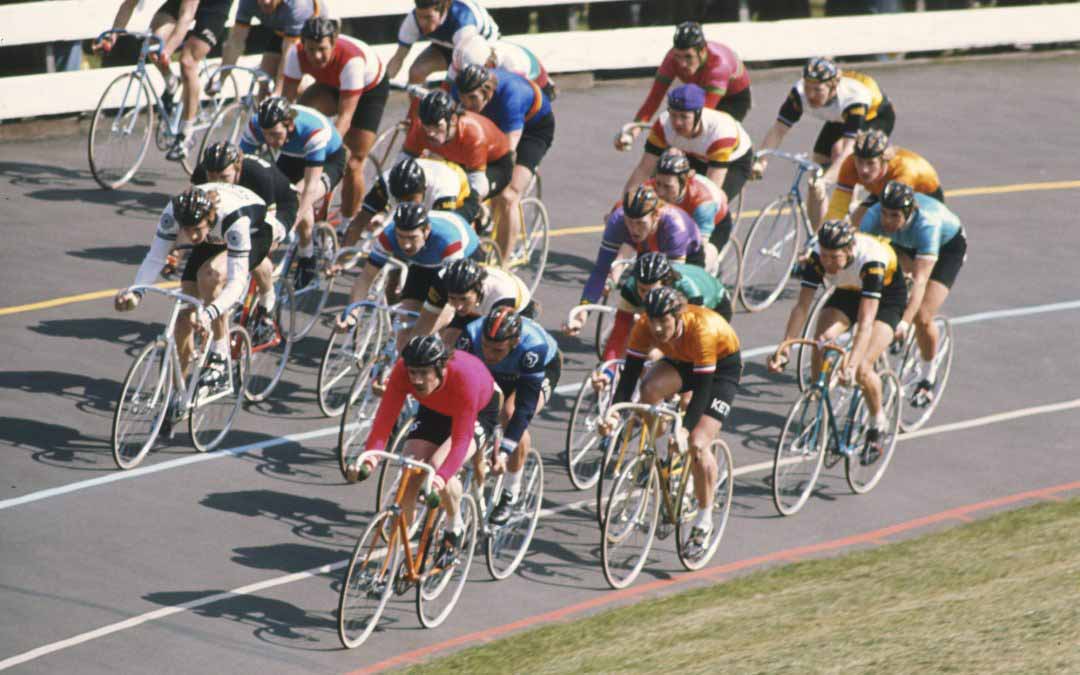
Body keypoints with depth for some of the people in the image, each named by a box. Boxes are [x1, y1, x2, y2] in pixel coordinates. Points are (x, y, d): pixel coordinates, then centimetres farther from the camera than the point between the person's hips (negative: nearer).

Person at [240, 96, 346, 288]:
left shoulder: (315, 130, -41)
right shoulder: (255, 126, -29)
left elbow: (311, 185, -40)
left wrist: (292, 225, -46)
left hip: (328, 159, -5)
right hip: (292, 158, 5)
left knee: (300, 200, -32)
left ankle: (306, 257, -11)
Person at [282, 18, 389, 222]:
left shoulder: (351, 59, -43)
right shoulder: (296, 54, -30)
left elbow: (345, 116, -41)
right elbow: (286, 100, -25)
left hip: (371, 89, -4)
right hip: (332, 85, 4)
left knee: (354, 163, -9)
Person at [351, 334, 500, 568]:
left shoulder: (464, 375, -41)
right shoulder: (402, 371, -31)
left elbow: (461, 439, -42)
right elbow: (384, 418, -33)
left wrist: (442, 476, -57)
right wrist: (369, 457, -50)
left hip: (479, 411, -4)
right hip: (434, 410, 4)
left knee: (438, 467, -29)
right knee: (409, 477, -14)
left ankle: (455, 528, -3)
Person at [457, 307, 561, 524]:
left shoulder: (534, 347, -44)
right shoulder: (471, 334, -37)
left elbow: (525, 408, -43)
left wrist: (504, 452, -49)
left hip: (544, 369, -4)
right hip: (497, 374, 4)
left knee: (514, 415, -28)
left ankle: (510, 494, -11)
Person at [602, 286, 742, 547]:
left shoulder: (701, 329, -39)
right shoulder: (644, 327, -26)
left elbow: (702, 389, -38)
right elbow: (629, 375, -24)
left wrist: (685, 429, -47)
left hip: (722, 365, -4)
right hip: (680, 361, 4)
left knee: (698, 443, -19)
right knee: (650, 389, -30)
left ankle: (704, 518, -2)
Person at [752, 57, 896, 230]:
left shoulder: (853, 98, -42)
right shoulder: (800, 93, -30)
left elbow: (848, 149, -49)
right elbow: (778, 129, -30)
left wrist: (826, 178, -62)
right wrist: (760, 162, -45)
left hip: (875, 117, -5)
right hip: (839, 120, 5)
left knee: (839, 150, -33)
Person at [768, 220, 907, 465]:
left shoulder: (871, 259, -40)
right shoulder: (818, 256, -28)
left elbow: (866, 321, -45)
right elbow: (802, 306, -27)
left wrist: (852, 365, -54)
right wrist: (783, 349, -38)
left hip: (887, 295, -4)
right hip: (847, 292, 4)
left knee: (862, 369, -21)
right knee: (820, 348, -22)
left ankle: (878, 424, 5)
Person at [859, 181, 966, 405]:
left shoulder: (926, 223, -43)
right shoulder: (874, 216, -34)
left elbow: (920, 280, -48)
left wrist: (905, 322, -56)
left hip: (948, 245, -6)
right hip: (904, 244, 6)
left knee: (922, 317, -15)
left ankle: (928, 376, 9)